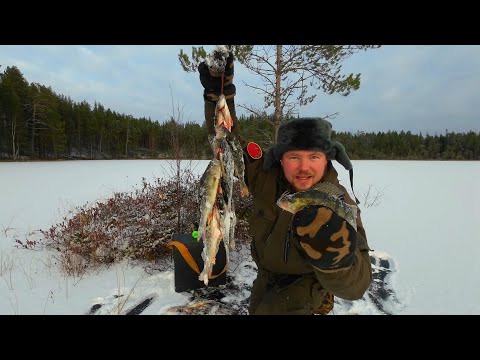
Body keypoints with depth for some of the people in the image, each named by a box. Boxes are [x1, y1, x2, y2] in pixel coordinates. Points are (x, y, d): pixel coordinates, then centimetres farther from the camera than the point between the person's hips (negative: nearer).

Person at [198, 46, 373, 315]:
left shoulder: (339, 206, -33)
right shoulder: (266, 175, -26)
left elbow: (355, 286, -37)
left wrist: (335, 256, -60)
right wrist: (218, 94, -28)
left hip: (301, 290, -4)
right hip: (266, 275, 5)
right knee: (257, 307, 30)